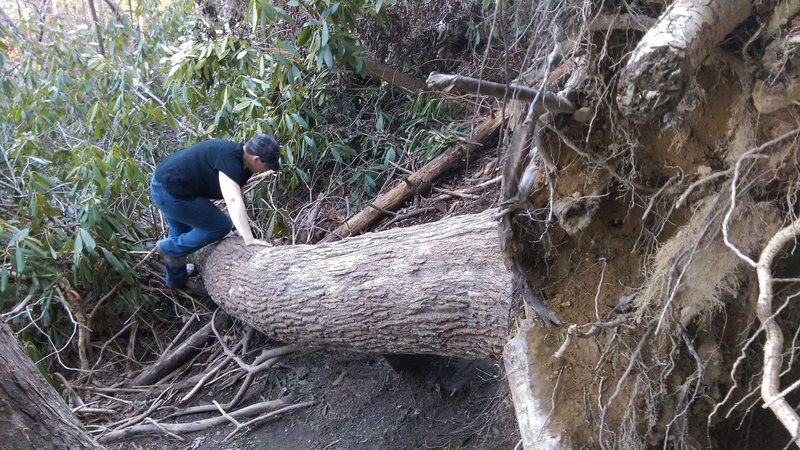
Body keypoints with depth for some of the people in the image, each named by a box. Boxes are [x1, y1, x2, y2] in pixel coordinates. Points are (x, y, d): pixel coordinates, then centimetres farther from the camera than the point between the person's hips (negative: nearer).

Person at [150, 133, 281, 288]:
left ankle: (176, 279, 52)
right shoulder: (229, 160, -26)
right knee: (220, 226, -3)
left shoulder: (242, 163, 4)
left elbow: (237, 199, 8)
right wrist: (249, 239, -44)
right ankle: (170, 248, 12)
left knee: (181, 231, 30)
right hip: (171, 193, -10)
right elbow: (233, 201, -38)